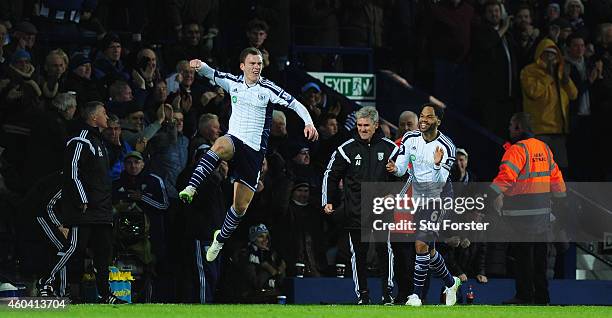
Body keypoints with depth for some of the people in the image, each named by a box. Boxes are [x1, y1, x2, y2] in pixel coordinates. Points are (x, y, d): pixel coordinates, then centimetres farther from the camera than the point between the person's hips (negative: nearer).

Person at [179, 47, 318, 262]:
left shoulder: (268, 89, -5)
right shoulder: (233, 82, 4)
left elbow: (296, 105, -7)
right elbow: (209, 73, 10)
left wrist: (308, 123, -25)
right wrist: (200, 66, -14)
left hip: (255, 150, -1)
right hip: (234, 140, 1)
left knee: (240, 207, 1)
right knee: (221, 146, -40)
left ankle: (221, 239, 28)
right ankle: (191, 188, -49)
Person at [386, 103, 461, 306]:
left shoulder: (446, 147, -14)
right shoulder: (410, 139, 0)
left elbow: (440, 181, -18)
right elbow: (401, 169, 0)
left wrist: (437, 165, -37)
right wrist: (395, 169, -23)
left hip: (435, 200, -6)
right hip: (415, 198, 6)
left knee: (422, 245, -16)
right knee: (428, 250, 11)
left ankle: (417, 294, -9)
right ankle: (451, 283, 33)